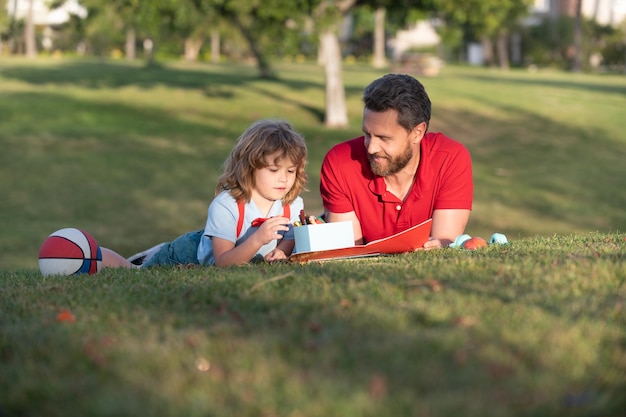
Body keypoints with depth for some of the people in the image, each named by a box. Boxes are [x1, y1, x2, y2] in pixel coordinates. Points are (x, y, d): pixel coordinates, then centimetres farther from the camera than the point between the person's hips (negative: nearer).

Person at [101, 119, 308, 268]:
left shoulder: (294, 205, -20)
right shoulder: (224, 206, -34)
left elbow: (288, 242, -8)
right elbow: (223, 262, -36)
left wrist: (279, 253, -32)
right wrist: (258, 239, -50)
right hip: (188, 254, -4)